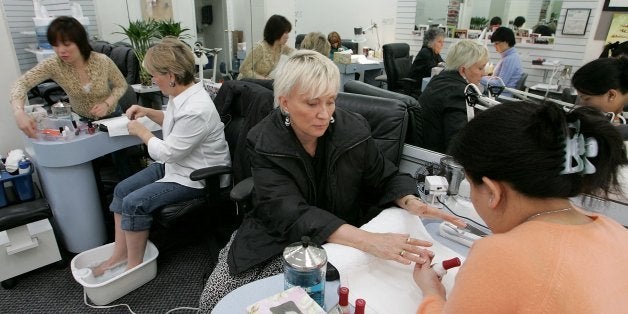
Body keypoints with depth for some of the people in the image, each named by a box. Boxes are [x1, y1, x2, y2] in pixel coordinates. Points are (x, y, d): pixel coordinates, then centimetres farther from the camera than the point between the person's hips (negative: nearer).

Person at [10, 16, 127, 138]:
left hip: (110, 117, -1)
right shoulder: (53, 65, -18)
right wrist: (19, 113, -42)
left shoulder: (103, 61, -20)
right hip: (80, 119, 1)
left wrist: (107, 104, -24)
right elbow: (21, 83, -23)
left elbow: (121, 85, -6)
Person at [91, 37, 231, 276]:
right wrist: (148, 112, 8)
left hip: (195, 176, -10)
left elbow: (167, 152, -22)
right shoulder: (181, 95, 0)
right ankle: (120, 255, 16)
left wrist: (140, 131, -7)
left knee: (135, 203, -16)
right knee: (122, 189, 6)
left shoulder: (196, 110, -30)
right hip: (175, 163, 10)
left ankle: (134, 264, 6)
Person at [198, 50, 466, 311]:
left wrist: (410, 201, -23)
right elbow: (289, 213, -31)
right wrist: (367, 241, -45)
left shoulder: (353, 130, -13)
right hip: (276, 237, 1)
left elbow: (387, 179, 2)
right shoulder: (263, 142, -19)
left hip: (339, 242, 0)